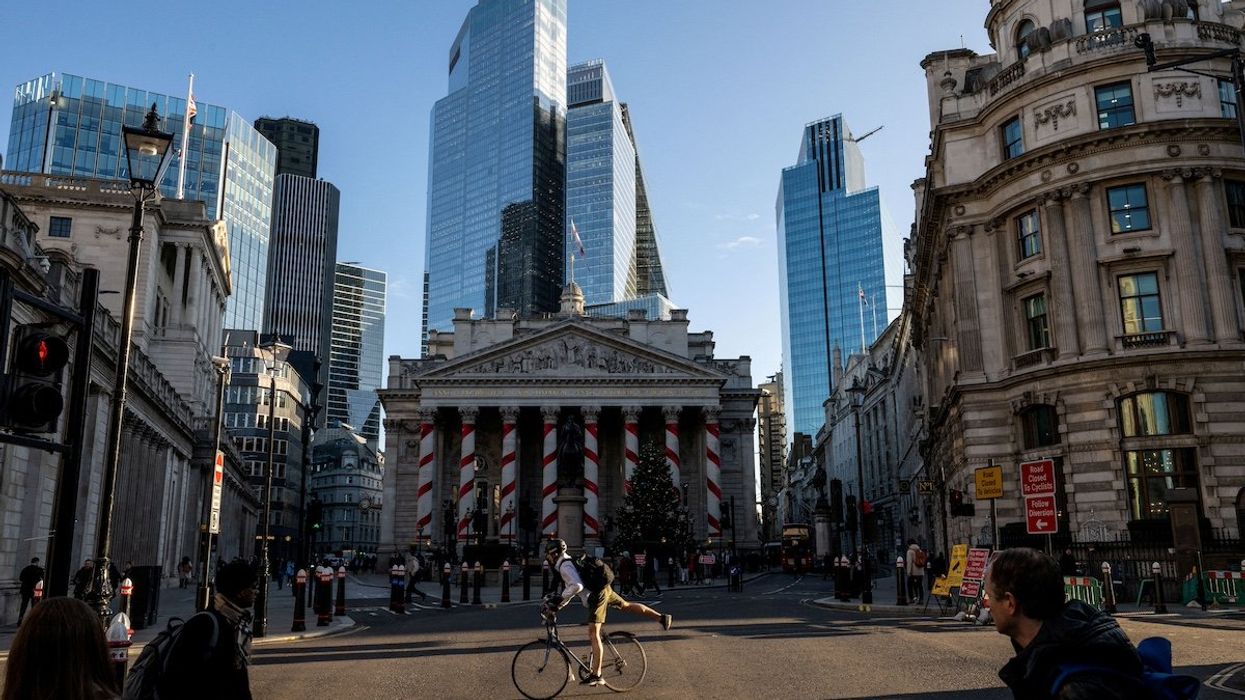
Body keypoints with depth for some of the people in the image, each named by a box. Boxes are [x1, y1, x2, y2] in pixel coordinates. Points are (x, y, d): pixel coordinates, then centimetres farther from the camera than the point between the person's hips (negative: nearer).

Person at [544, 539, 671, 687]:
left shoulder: (565, 566, -12)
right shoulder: (568, 562, 18)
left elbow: (577, 586, -27)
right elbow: (572, 587, 25)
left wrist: (560, 599, -18)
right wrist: (558, 601, 16)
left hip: (596, 596, -10)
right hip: (604, 589, 10)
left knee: (593, 633, -10)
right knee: (627, 606, 28)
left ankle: (596, 675, -12)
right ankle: (662, 618, 35)